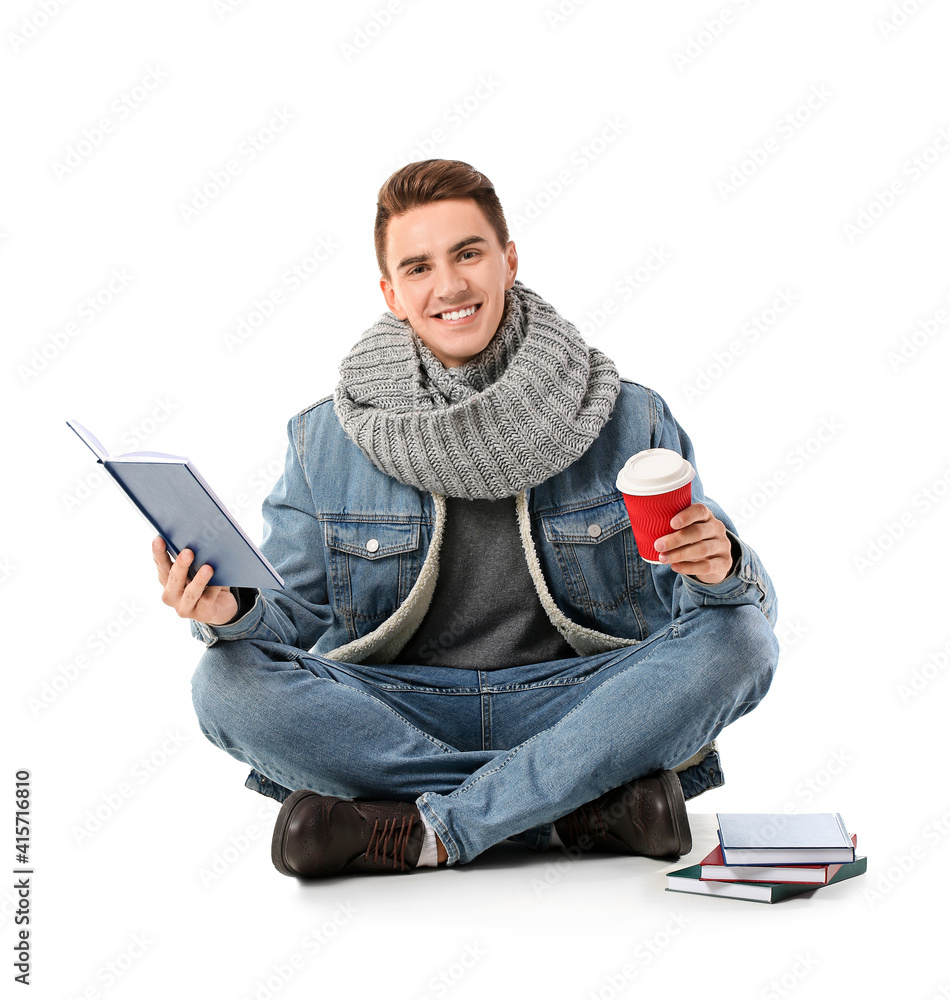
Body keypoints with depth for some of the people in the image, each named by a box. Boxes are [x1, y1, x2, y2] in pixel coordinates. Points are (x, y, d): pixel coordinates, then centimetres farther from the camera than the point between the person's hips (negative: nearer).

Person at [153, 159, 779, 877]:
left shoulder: (629, 421, 0)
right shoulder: (326, 441, 2)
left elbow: (750, 605, 0)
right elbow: (298, 616, 4)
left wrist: (720, 570, -25)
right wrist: (233, 610, -20)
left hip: (573, 705, 0)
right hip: (399, 717, 1)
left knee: (738, 637, -24)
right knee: (229, 679, -24)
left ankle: (421, 835, -23)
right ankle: (581, 809, -21)